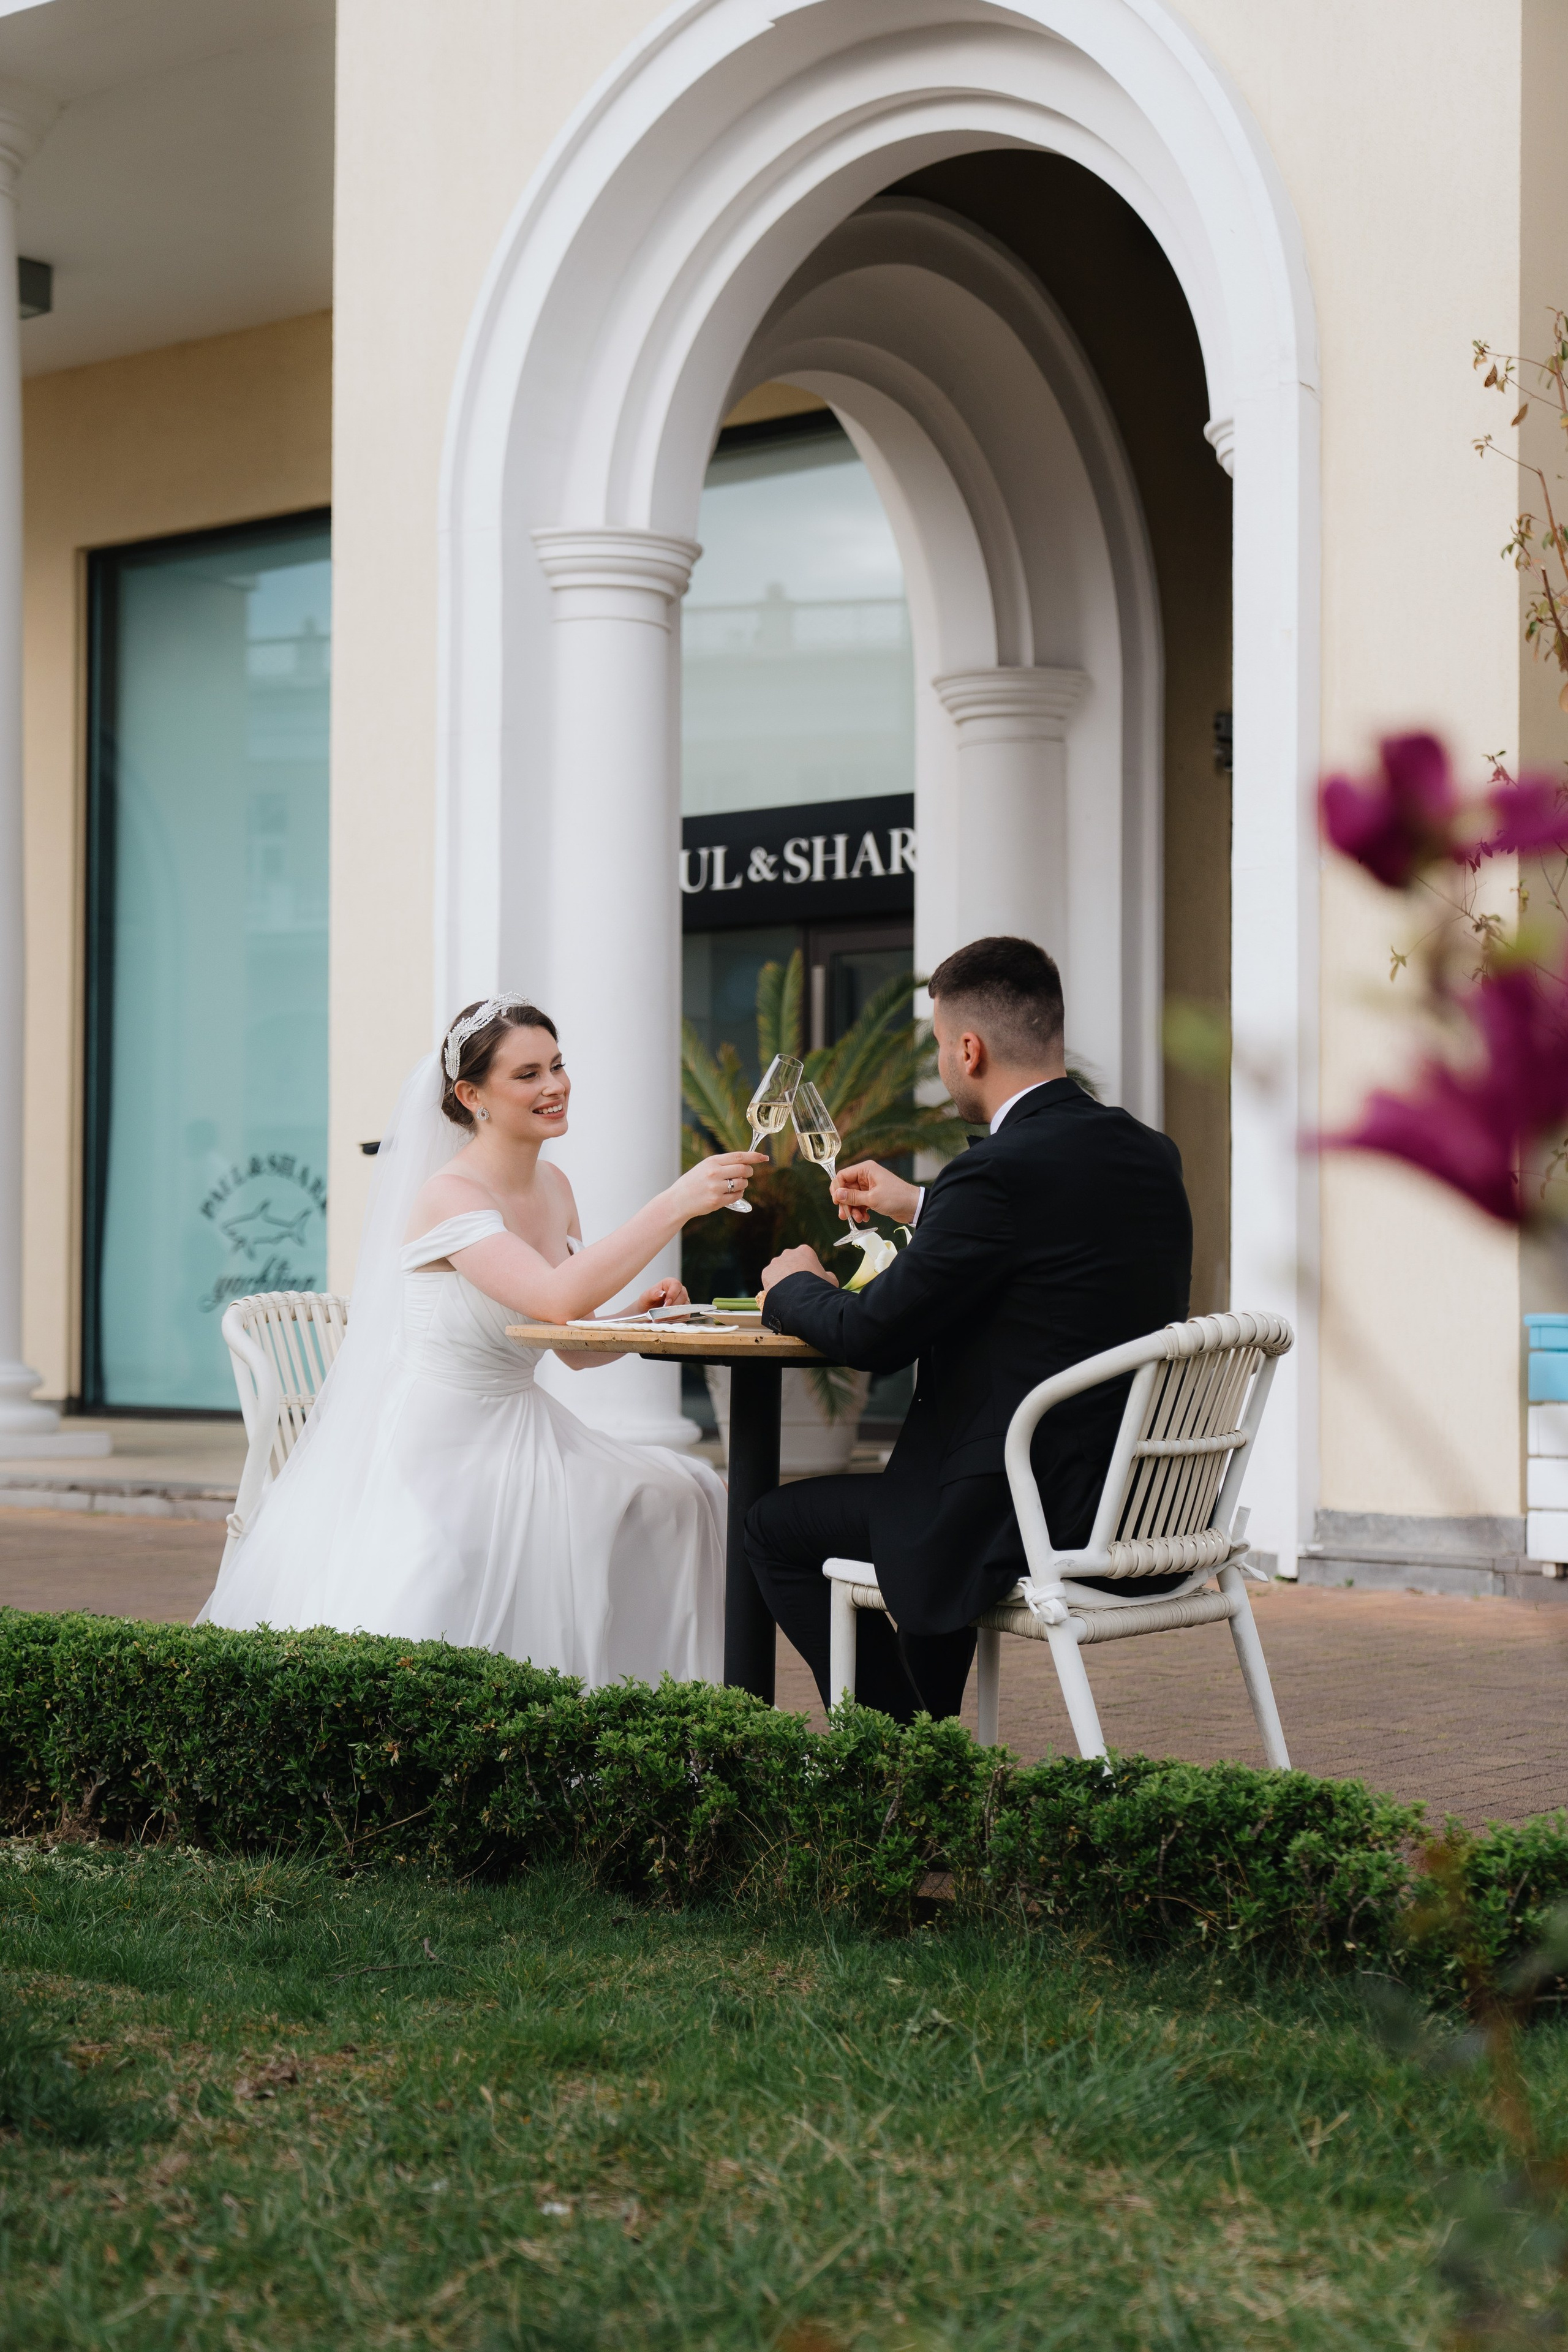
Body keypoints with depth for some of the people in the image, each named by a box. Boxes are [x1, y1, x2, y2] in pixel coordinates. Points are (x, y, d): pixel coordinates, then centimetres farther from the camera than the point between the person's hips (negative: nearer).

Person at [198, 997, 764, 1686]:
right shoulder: (449, 1196, -17)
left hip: (523, 1440, 7)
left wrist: (639, 1319, -6)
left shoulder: (554, 1189, 8)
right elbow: (557, 1298, -33)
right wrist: (675, 1205, -34)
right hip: (437, 1446, -7)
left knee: (682, 1496, -13)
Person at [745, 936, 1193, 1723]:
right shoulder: (1151, 1156, 6)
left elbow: (869, 1336, -14)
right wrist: (920, 1209, 33)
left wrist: (793, 1287, 7)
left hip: (1038, 1521, -9)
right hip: (1147, 1507, 9)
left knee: (778, 1527, 9)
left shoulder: (999, 1172, -20)